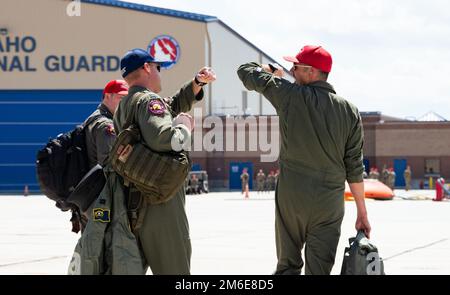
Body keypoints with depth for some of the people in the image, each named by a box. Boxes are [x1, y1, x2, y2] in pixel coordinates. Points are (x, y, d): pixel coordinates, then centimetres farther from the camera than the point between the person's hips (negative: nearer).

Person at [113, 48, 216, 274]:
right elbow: (163, 138, -29)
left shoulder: (123, 106, 19)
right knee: (175, 270, -7)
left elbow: (174, 106, 28)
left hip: (132, 202, 9)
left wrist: (198, 82, 17)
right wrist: (185, 127, -10)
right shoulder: (149, 100, -10)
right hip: (160, 202, -9)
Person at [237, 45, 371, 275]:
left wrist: (271, 69, 29)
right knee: (319, 270, 3)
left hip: (291, 198, -2)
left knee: (288, 266, 10)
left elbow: (246, 72, 8)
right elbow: (354, 167, 3)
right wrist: (362, 212, 9)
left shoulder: (290, 95, -4)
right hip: (329, 204, 2)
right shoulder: (349, 111, 3)